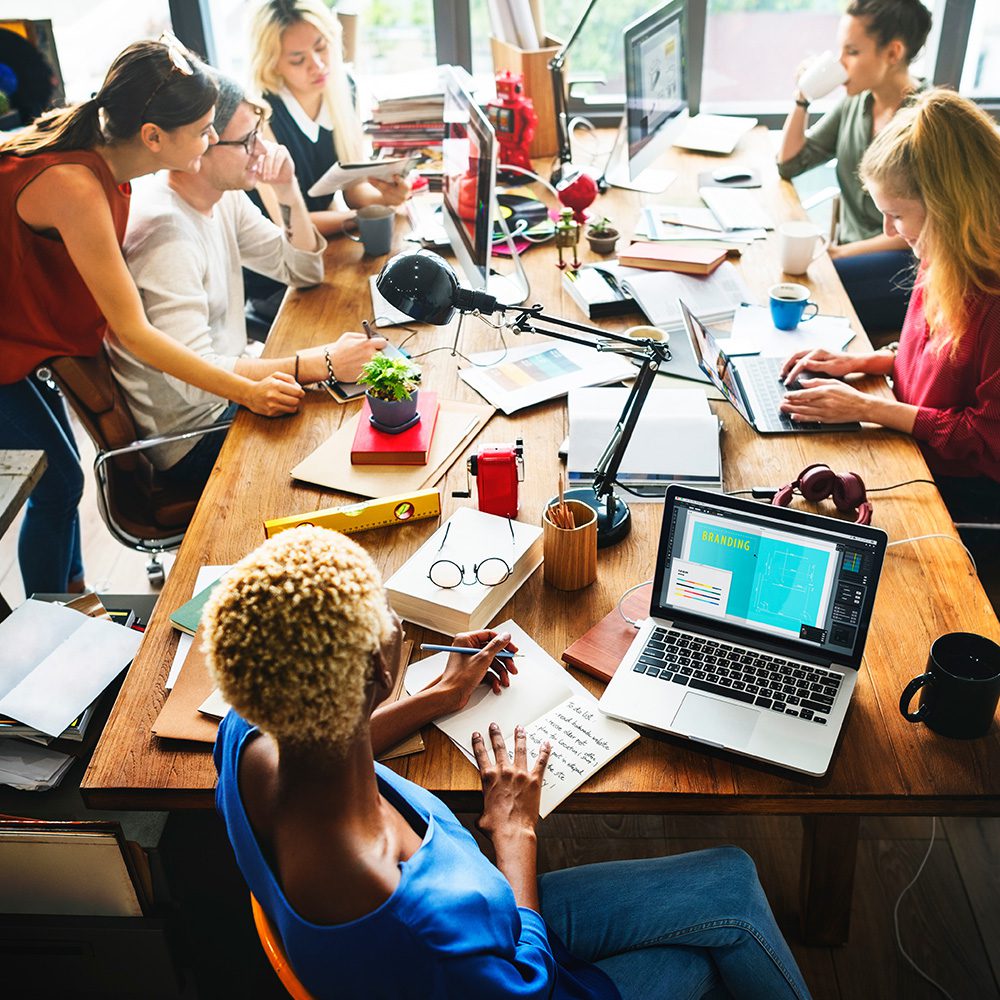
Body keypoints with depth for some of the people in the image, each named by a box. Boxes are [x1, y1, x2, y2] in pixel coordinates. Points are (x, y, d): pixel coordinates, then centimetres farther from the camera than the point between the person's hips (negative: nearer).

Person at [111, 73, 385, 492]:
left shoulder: (222, 197, 2)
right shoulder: (164, 230, -27)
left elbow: (304, 271, 10)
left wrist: (289, 195, -9)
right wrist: (324, 363, -38)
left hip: (227, 397, 9)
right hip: (194, 436, -9)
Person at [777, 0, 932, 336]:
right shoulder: (856, 102, 8)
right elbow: (789, 163, 13)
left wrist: (841, 252, -16)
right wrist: (802, 98, 1)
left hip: (907, 263, -7)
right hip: (854, 254, 7)